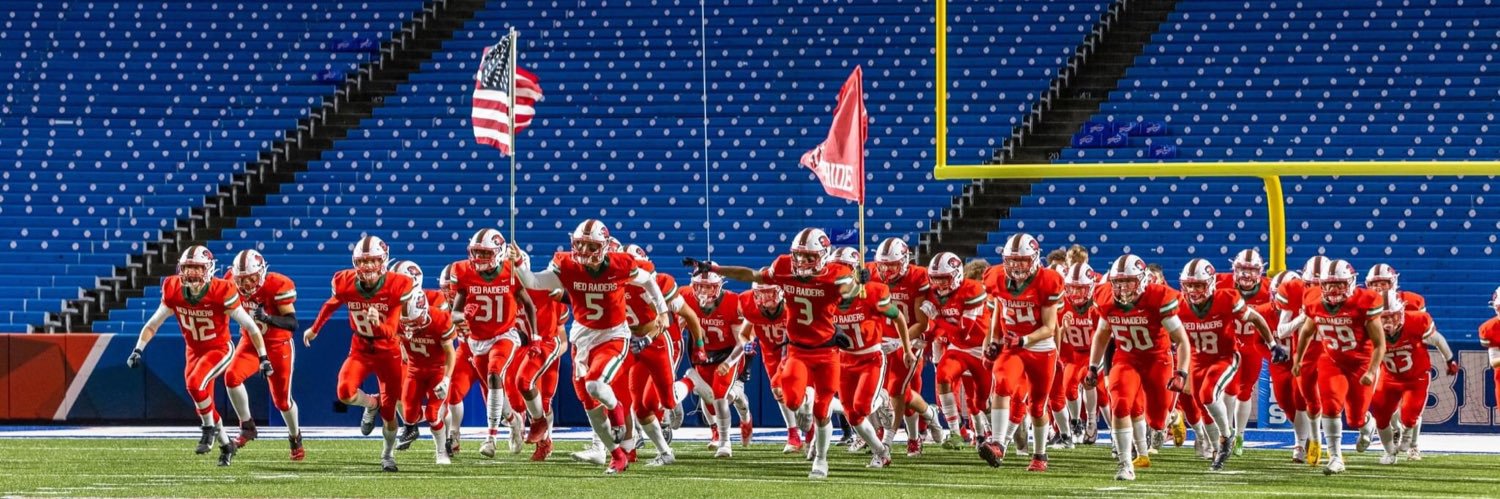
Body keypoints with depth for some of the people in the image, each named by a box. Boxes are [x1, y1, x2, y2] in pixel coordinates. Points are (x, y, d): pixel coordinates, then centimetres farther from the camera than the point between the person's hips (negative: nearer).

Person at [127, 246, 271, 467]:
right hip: (194, 350, 5)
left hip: (219, 349, -5)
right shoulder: (174, 292, -13)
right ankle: (226, 444, 29)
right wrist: (138, 351, -10)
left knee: (195, 384, -29)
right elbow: (152, 325, 0)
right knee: (203, 404, 7)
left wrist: (263, 358, -16)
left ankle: (211, 427, -5)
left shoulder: (220, 292, -25)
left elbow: (250, 326, -17)